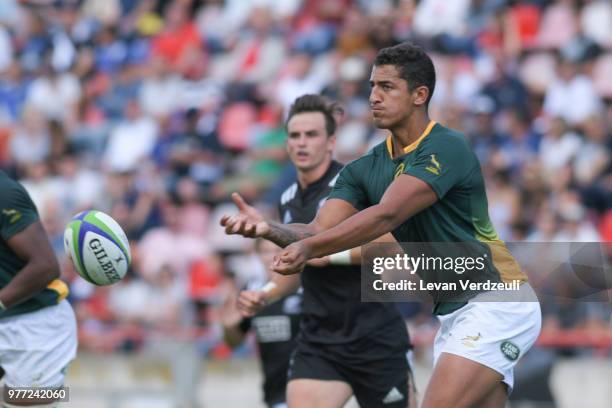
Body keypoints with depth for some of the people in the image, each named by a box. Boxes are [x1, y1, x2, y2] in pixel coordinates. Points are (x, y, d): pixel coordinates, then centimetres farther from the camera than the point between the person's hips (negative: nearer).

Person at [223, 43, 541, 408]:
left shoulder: (446, 149, -16)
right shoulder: (366, 169, 8)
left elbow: (386, 215, -29)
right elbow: (319, 231, -2)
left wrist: (307, 248, -39)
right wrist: (270, 230, -24)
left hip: (496, 305, -8)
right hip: (454, 315, 8)